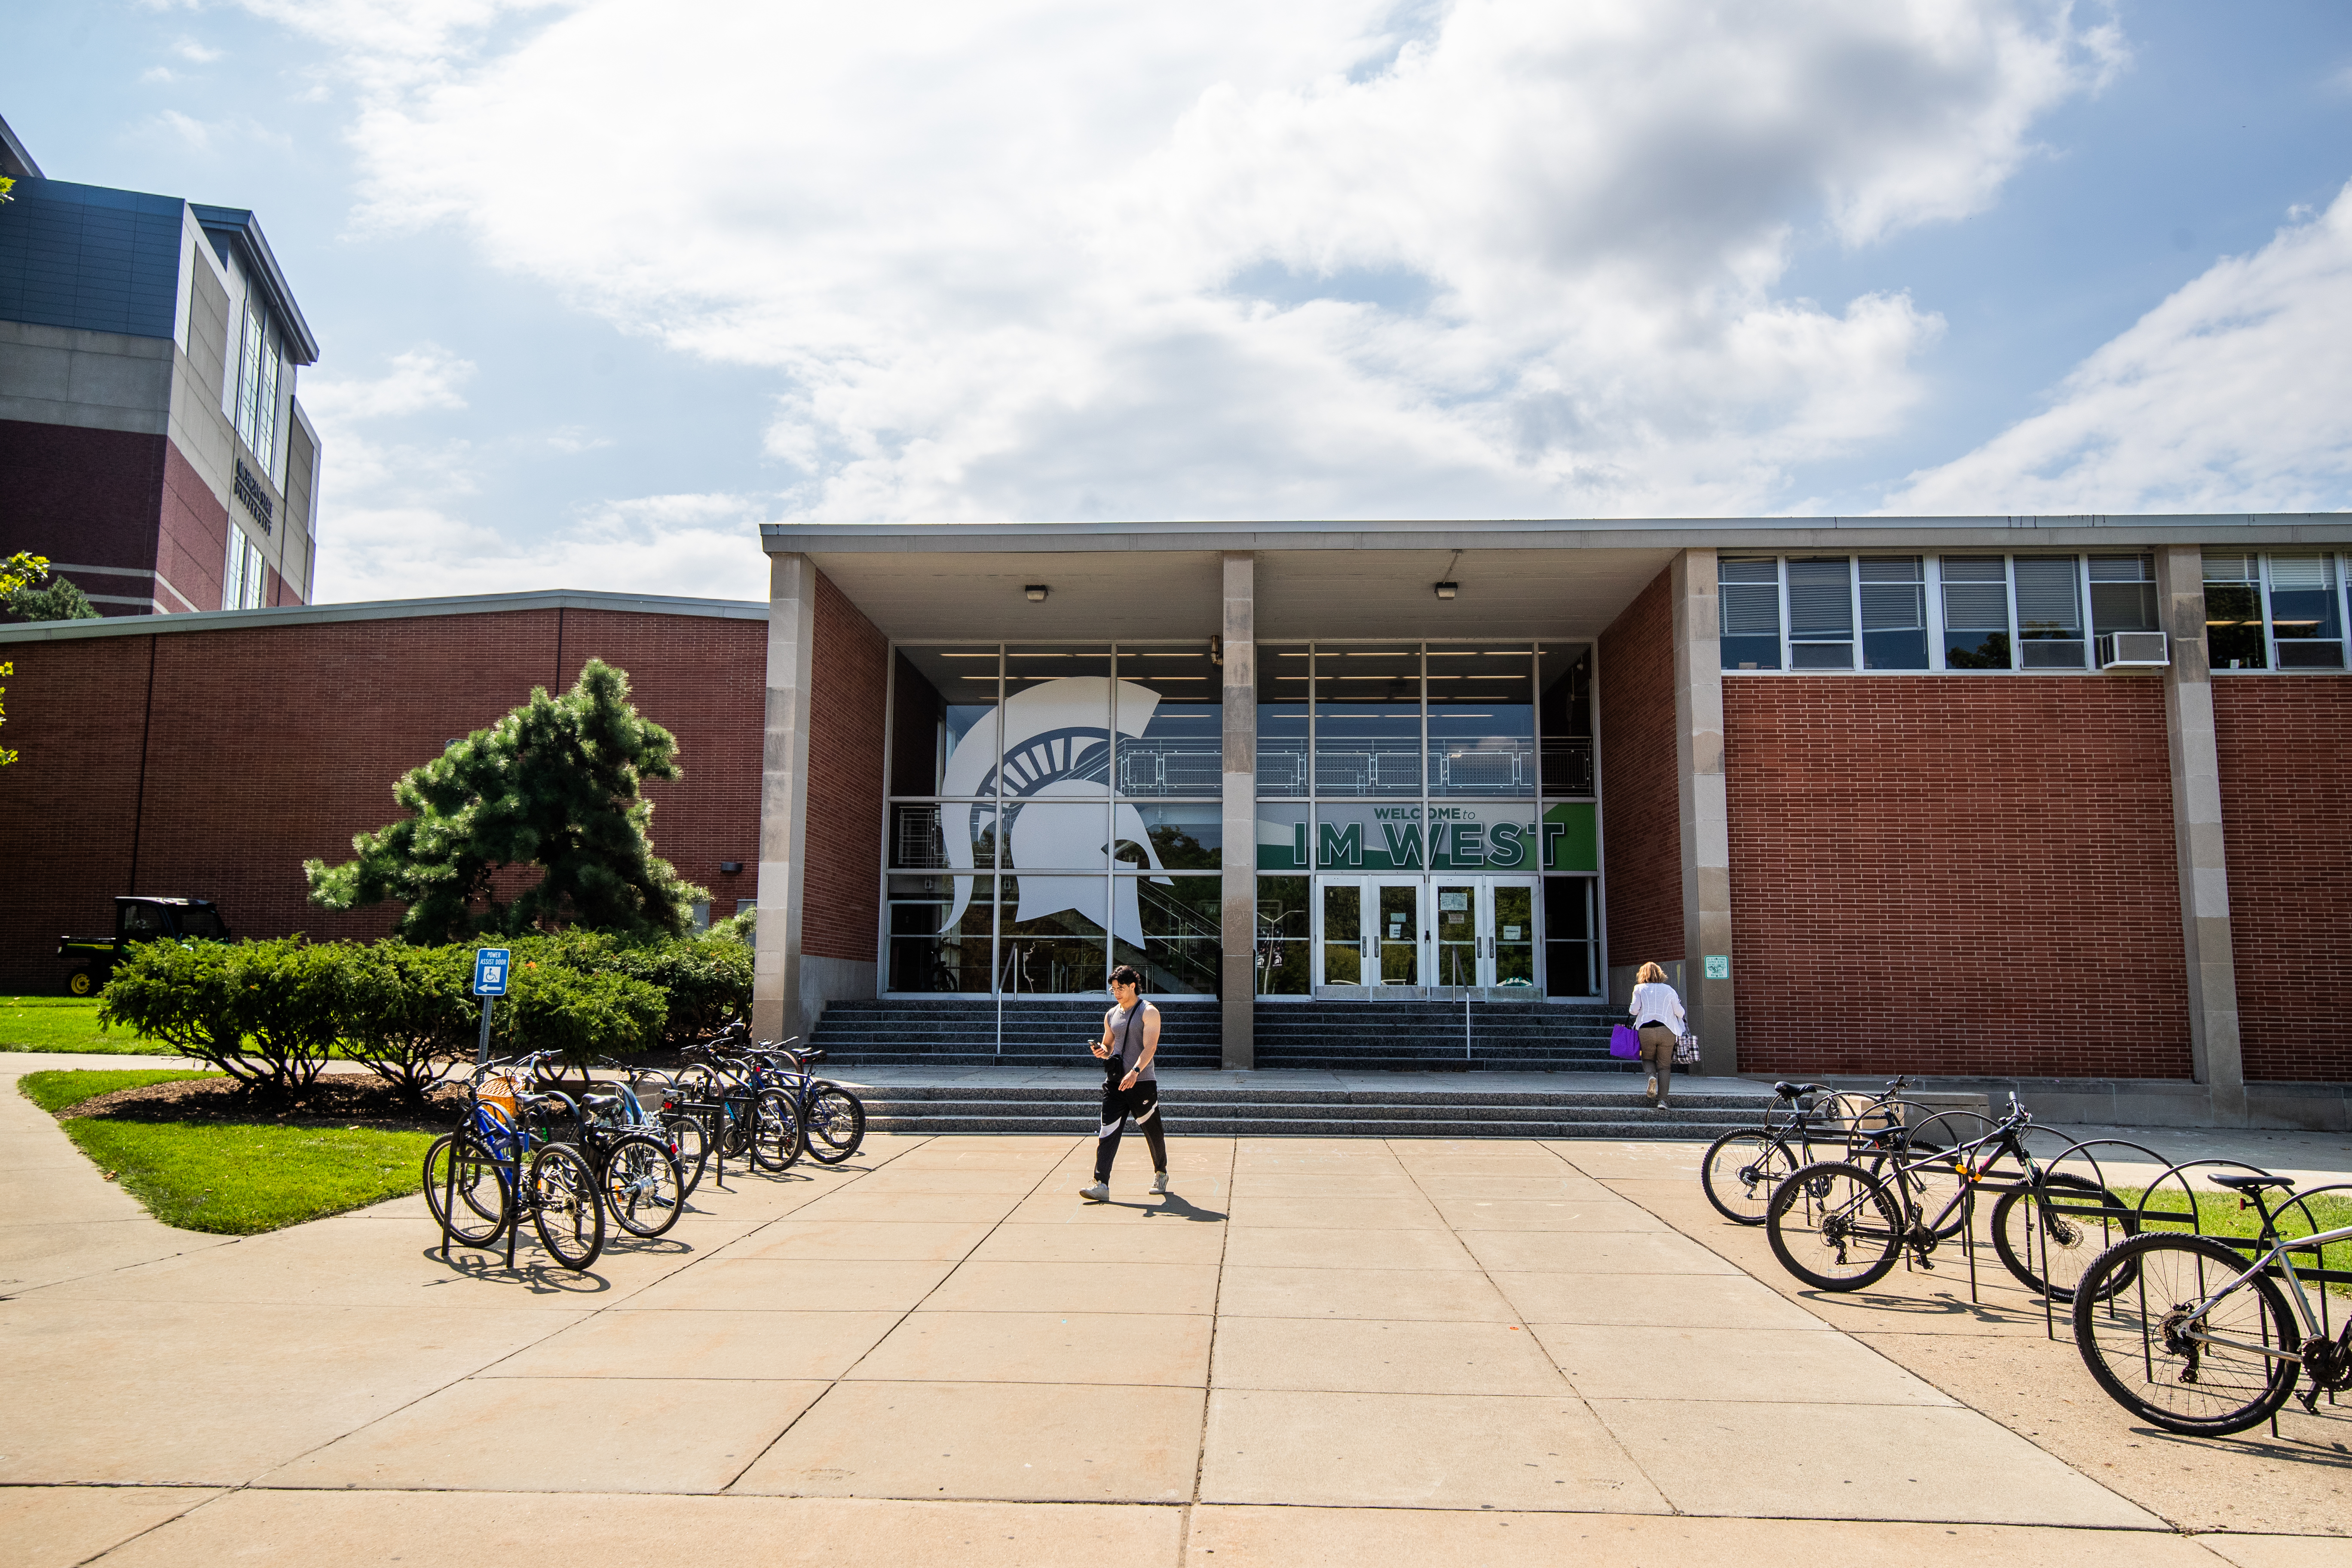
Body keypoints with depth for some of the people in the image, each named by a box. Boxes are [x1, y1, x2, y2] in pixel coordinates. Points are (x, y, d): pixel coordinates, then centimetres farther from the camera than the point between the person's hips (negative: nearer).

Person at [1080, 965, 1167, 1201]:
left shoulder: (1149, 1012, -5)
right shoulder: (1111, 1016, 14)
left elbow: (1150, 1047, -16)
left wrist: (1135, 1072, -31)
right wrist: (1102, 1051, -1)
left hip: (1142, 1083, -5)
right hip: (1115, 1083, 5)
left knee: (1153, 1132, 10)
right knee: (1107, 1133, -7)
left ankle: (1160, 1173, 33)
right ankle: (1101, 1185, -11)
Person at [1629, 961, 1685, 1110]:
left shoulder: (1639, 989, 8)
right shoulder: (1669, 990, 10)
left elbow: (1635, 1009, -3)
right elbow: (1679, 1012, 8)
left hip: (1645, 1030, 0)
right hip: (1667, 1030, 0)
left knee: (1648, 1058, 19)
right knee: (1665, 1065, 5)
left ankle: (1652, 1076, -15)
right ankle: (1663, 1100, -4)